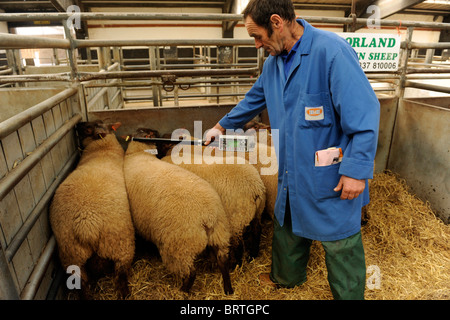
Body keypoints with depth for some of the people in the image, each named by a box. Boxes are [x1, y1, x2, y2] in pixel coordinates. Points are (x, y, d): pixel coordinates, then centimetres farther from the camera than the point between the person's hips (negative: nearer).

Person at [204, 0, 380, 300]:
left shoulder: (331, 51, -21)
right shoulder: (274, 62, 6)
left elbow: (365, 113, -23)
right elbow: (254, 99, 21)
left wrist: (356, 170, -23)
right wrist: (222, 125, 29)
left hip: (332, 179, -8)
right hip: (292, 174, 8)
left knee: (340, 246, 11)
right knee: (287, 227, 25)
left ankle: (349, 294, 38)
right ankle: (286, 276, 52)